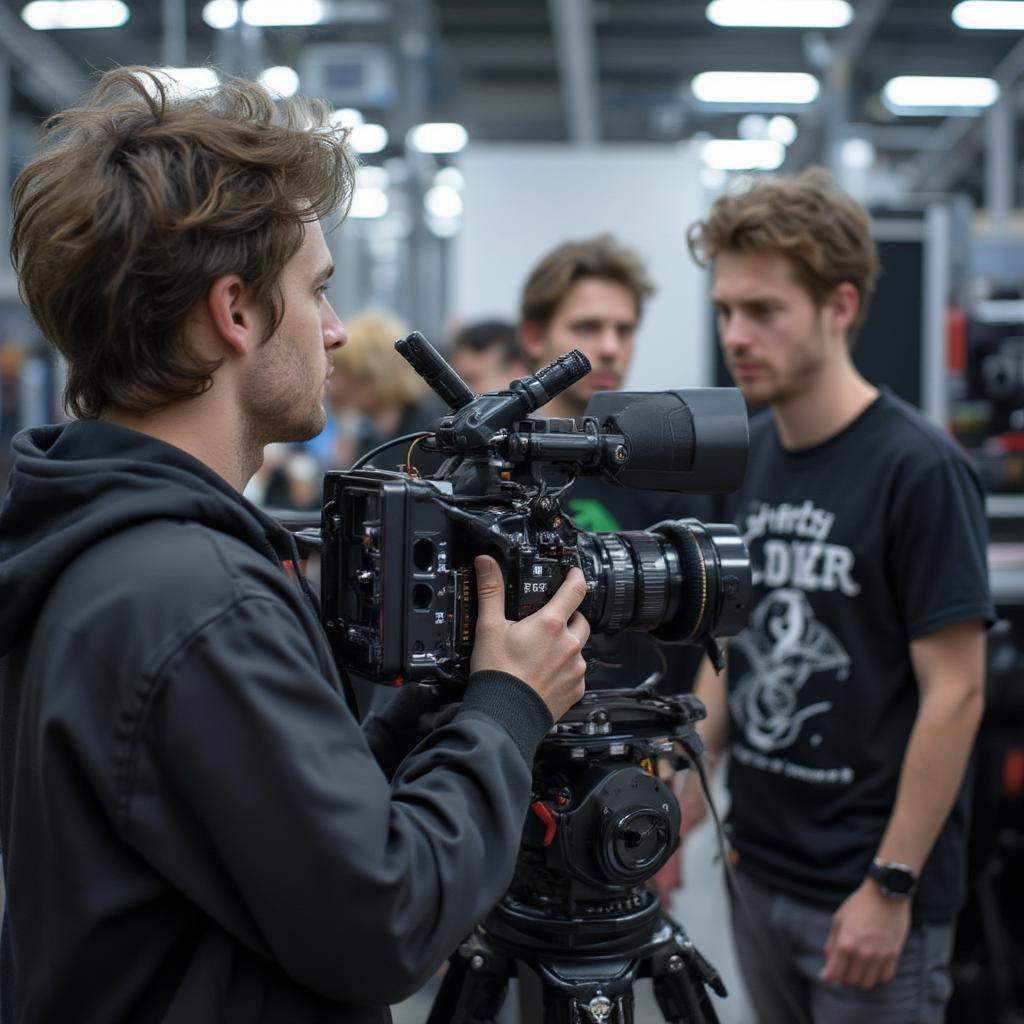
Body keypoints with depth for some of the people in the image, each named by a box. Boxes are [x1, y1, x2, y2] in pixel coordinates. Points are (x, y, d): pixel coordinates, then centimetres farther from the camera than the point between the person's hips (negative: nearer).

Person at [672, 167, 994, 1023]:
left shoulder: (917, 468, -16)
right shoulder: (747, 456, 3)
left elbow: (955, 692, -15)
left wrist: (892, 886, -15)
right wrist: (679, 806, 6)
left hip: (868, 894, -6)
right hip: (760, 873, 6)